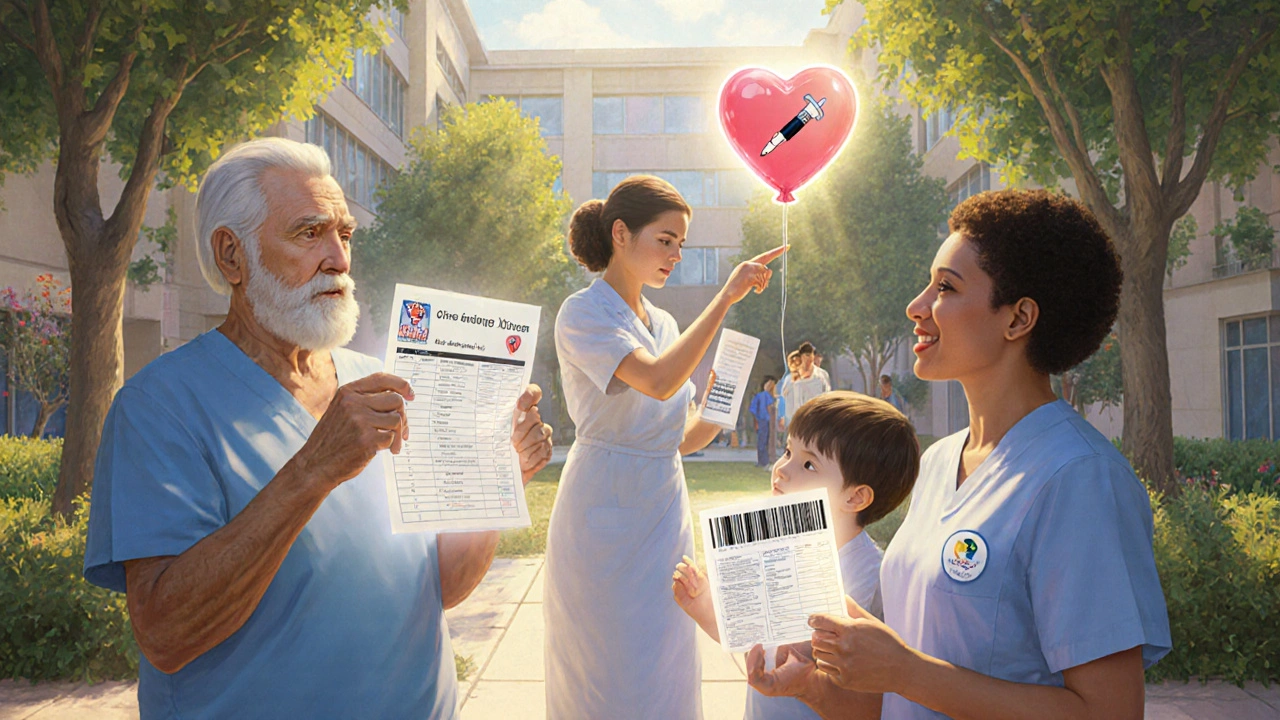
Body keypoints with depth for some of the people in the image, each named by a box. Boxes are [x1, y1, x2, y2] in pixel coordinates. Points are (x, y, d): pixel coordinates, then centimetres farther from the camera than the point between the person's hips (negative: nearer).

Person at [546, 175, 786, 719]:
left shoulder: (664, 324, 12)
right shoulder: (583, 313, -10)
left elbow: (682, 438, 13)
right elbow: (658, 382, -28)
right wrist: (726, 297, -23)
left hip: (664, 511, 7)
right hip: (607, 515, -7)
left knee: (665, 672, 12)